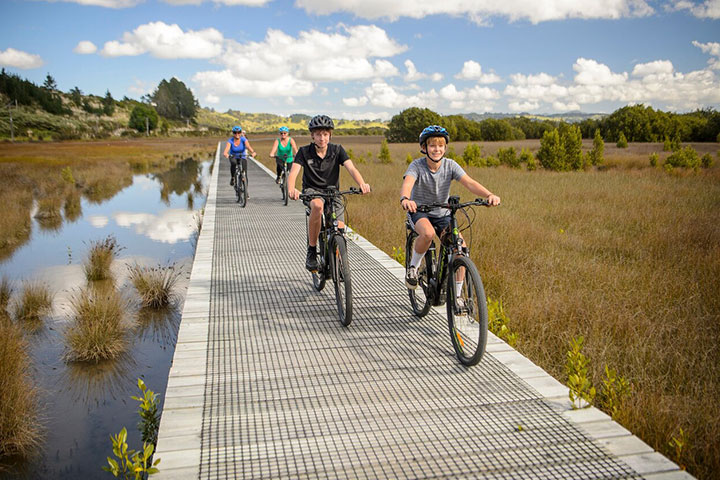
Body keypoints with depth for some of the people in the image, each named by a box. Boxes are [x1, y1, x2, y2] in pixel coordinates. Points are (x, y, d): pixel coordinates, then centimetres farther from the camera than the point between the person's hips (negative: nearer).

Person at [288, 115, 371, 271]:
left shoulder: (337, 150, -5)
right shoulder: (305, 152, -8)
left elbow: (351, 168, -19)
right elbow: (293, 172, -21)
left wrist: (362, 184, -41)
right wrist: (291, 189, -45)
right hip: (312, 191, -2)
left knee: (340, 229, -16)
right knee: (317, 205, -38)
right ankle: (311, 252, -24)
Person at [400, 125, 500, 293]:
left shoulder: (450, 165, -10)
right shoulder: (417, 165, -17)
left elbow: (469, 183, -23)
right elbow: (407, 183, -36)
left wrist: (489, 194, -42)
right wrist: (405, 199, -61)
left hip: (443, 215, 3)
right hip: (419, 211, -3)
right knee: (428, 233, -37)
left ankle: (457, 295, 2)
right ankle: (413, 267, -8)